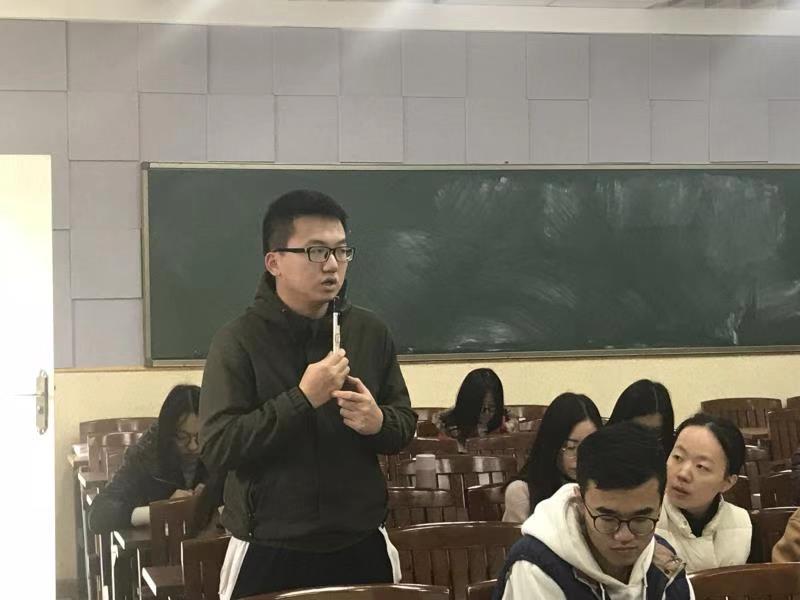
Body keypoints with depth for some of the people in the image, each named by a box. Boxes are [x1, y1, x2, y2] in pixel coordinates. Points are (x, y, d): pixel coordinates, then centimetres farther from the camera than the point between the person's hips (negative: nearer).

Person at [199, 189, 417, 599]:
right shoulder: (238, 341, -9)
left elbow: (405, 426, 10)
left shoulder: (370, 332, 4)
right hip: (270, 554, -4)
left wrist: (379, 422, -13)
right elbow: (216, 447, -16)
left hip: (361, 548, 4)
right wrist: (302, 399, -22)